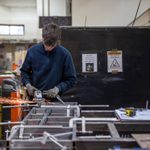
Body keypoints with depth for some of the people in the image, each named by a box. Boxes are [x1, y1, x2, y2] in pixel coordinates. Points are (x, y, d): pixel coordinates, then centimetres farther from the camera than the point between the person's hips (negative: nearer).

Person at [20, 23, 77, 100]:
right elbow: (24, 71, 9)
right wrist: (28, 84, -8)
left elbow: (71, 79, -4)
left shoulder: (64, 54, -11)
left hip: (53, 98, -1)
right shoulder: (32, 51, -5)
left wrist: (58, 88, -18)